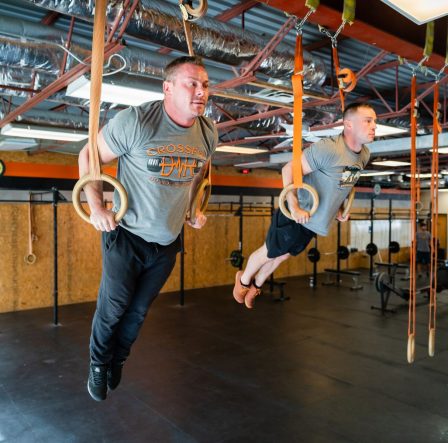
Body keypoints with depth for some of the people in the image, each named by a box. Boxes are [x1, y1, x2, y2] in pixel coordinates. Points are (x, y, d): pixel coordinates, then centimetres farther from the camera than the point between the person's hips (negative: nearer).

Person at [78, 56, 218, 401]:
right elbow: (89, 156, -9)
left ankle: (118, 362, 44)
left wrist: (196, 209, 11)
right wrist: (96, 206, -15)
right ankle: (98, 365, 35)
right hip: (127, 235, -4)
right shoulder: (135, 120, -20)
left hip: (168, 242, 5)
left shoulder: (208, 133, -3)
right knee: (113, 307, 6)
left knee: (139, 310, 18)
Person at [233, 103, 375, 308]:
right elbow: (288, 170, -26)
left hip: (315, 222, 8)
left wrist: (338, 209, 11)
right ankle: (243, 281, 42)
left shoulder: (364, 155, -2)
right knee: (268, 253, 14)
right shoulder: (328, 148, -29)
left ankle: (256, 285, 47)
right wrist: (294, 208, -28)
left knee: (282, 256, 24)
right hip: (295, 216, -7)